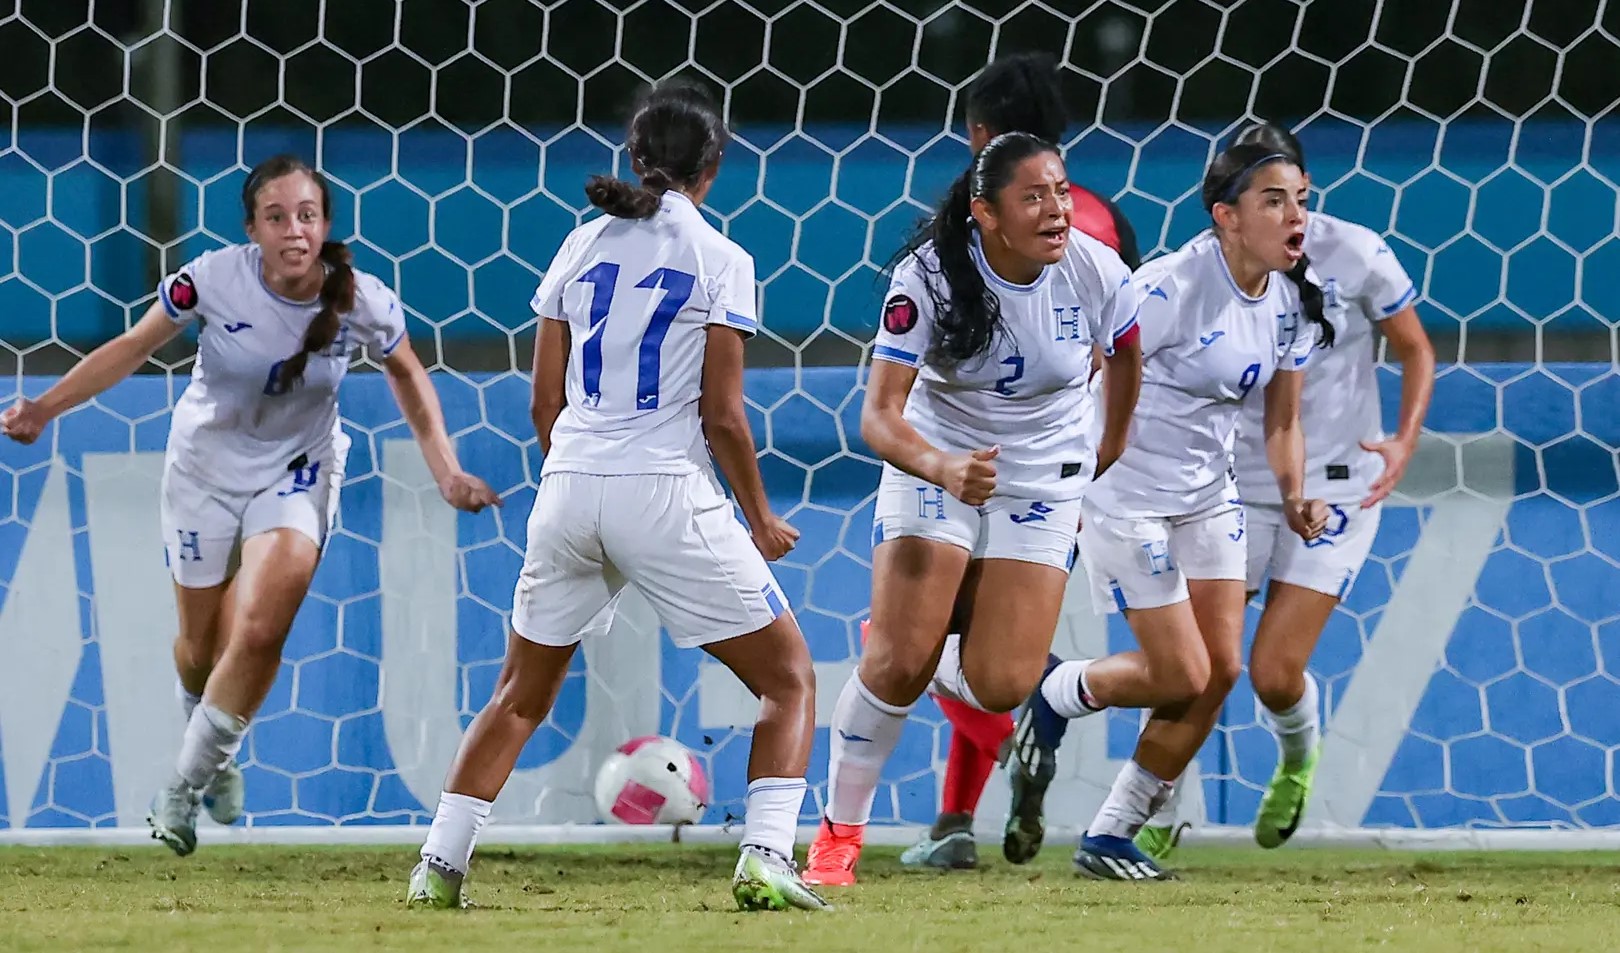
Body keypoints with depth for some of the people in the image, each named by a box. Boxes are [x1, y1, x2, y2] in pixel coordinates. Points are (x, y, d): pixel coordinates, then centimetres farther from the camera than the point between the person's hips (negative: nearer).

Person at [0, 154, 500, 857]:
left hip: (298, 474, -1)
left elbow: (406, 376, 1)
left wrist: (446, 472, -5)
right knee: (201, 647, 10)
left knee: (259, 632, -18)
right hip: (205, 466, 1)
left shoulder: (363, 304, -21)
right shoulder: (214, 278, -25)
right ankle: (211, 747, 45)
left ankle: (185, 787, 0)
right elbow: (133, 347, -10)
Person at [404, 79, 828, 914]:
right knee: (788, 680, 6)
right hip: (666, 493, -4)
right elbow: (722, 416, -6)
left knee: (520, 695, 20)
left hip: (568, 491, 5)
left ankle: (438, 866, 13)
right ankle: (766, 862, -11)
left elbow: (545, 401, 11)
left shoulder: (582, 246, 10)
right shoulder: (718, 259, -3)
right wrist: (762, 522, 6)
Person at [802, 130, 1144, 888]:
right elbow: (878, 416, -27)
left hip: (1043, 485, 2)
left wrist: (1112, 452, 19)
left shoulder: (1094, 272, -16)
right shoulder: (929, 277, -22)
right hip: (935, 465, -2)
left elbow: (1128, 355, 9)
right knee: (898, 662, -15)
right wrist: (942, 468, -46)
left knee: (1001, 686, -11)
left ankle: (945, 669, 27)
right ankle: (839, 832, 5)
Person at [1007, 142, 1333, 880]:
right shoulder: (1174, 287, -22)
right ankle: (1056, 693, 23)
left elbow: (1281, 422, 10)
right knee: (1181, 676, -8)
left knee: (1221, 670, 0)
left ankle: (1112, 836, 12)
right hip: (1125, 493, -7)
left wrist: (1295, 496, -8)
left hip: (1207, 496, 7)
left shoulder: (1291, 302, 1)